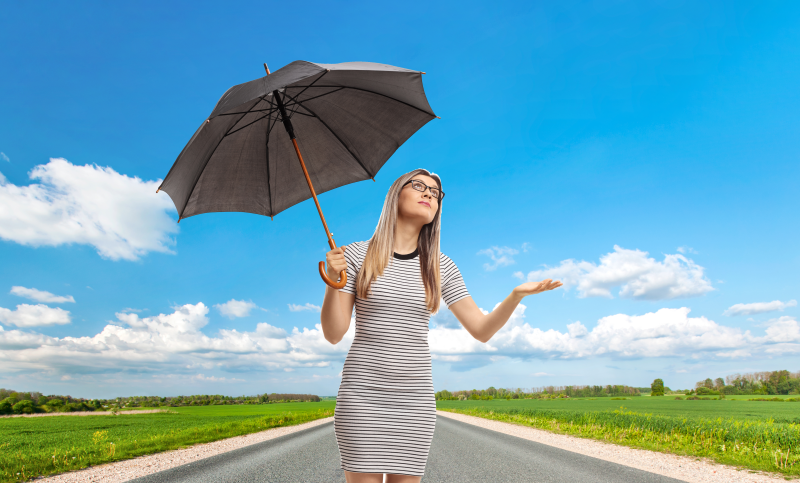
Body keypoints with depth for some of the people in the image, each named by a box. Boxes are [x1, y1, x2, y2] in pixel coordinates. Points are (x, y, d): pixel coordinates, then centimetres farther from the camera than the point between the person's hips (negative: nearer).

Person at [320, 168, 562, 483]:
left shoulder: (441, 267, 5)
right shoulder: (355, 255, -2)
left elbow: (482, 330, 3)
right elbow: (333, 334, -5)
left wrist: (517, 294, -14)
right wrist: (332, 282, -23)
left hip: (414, 398, 3)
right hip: (362, 394, -2)